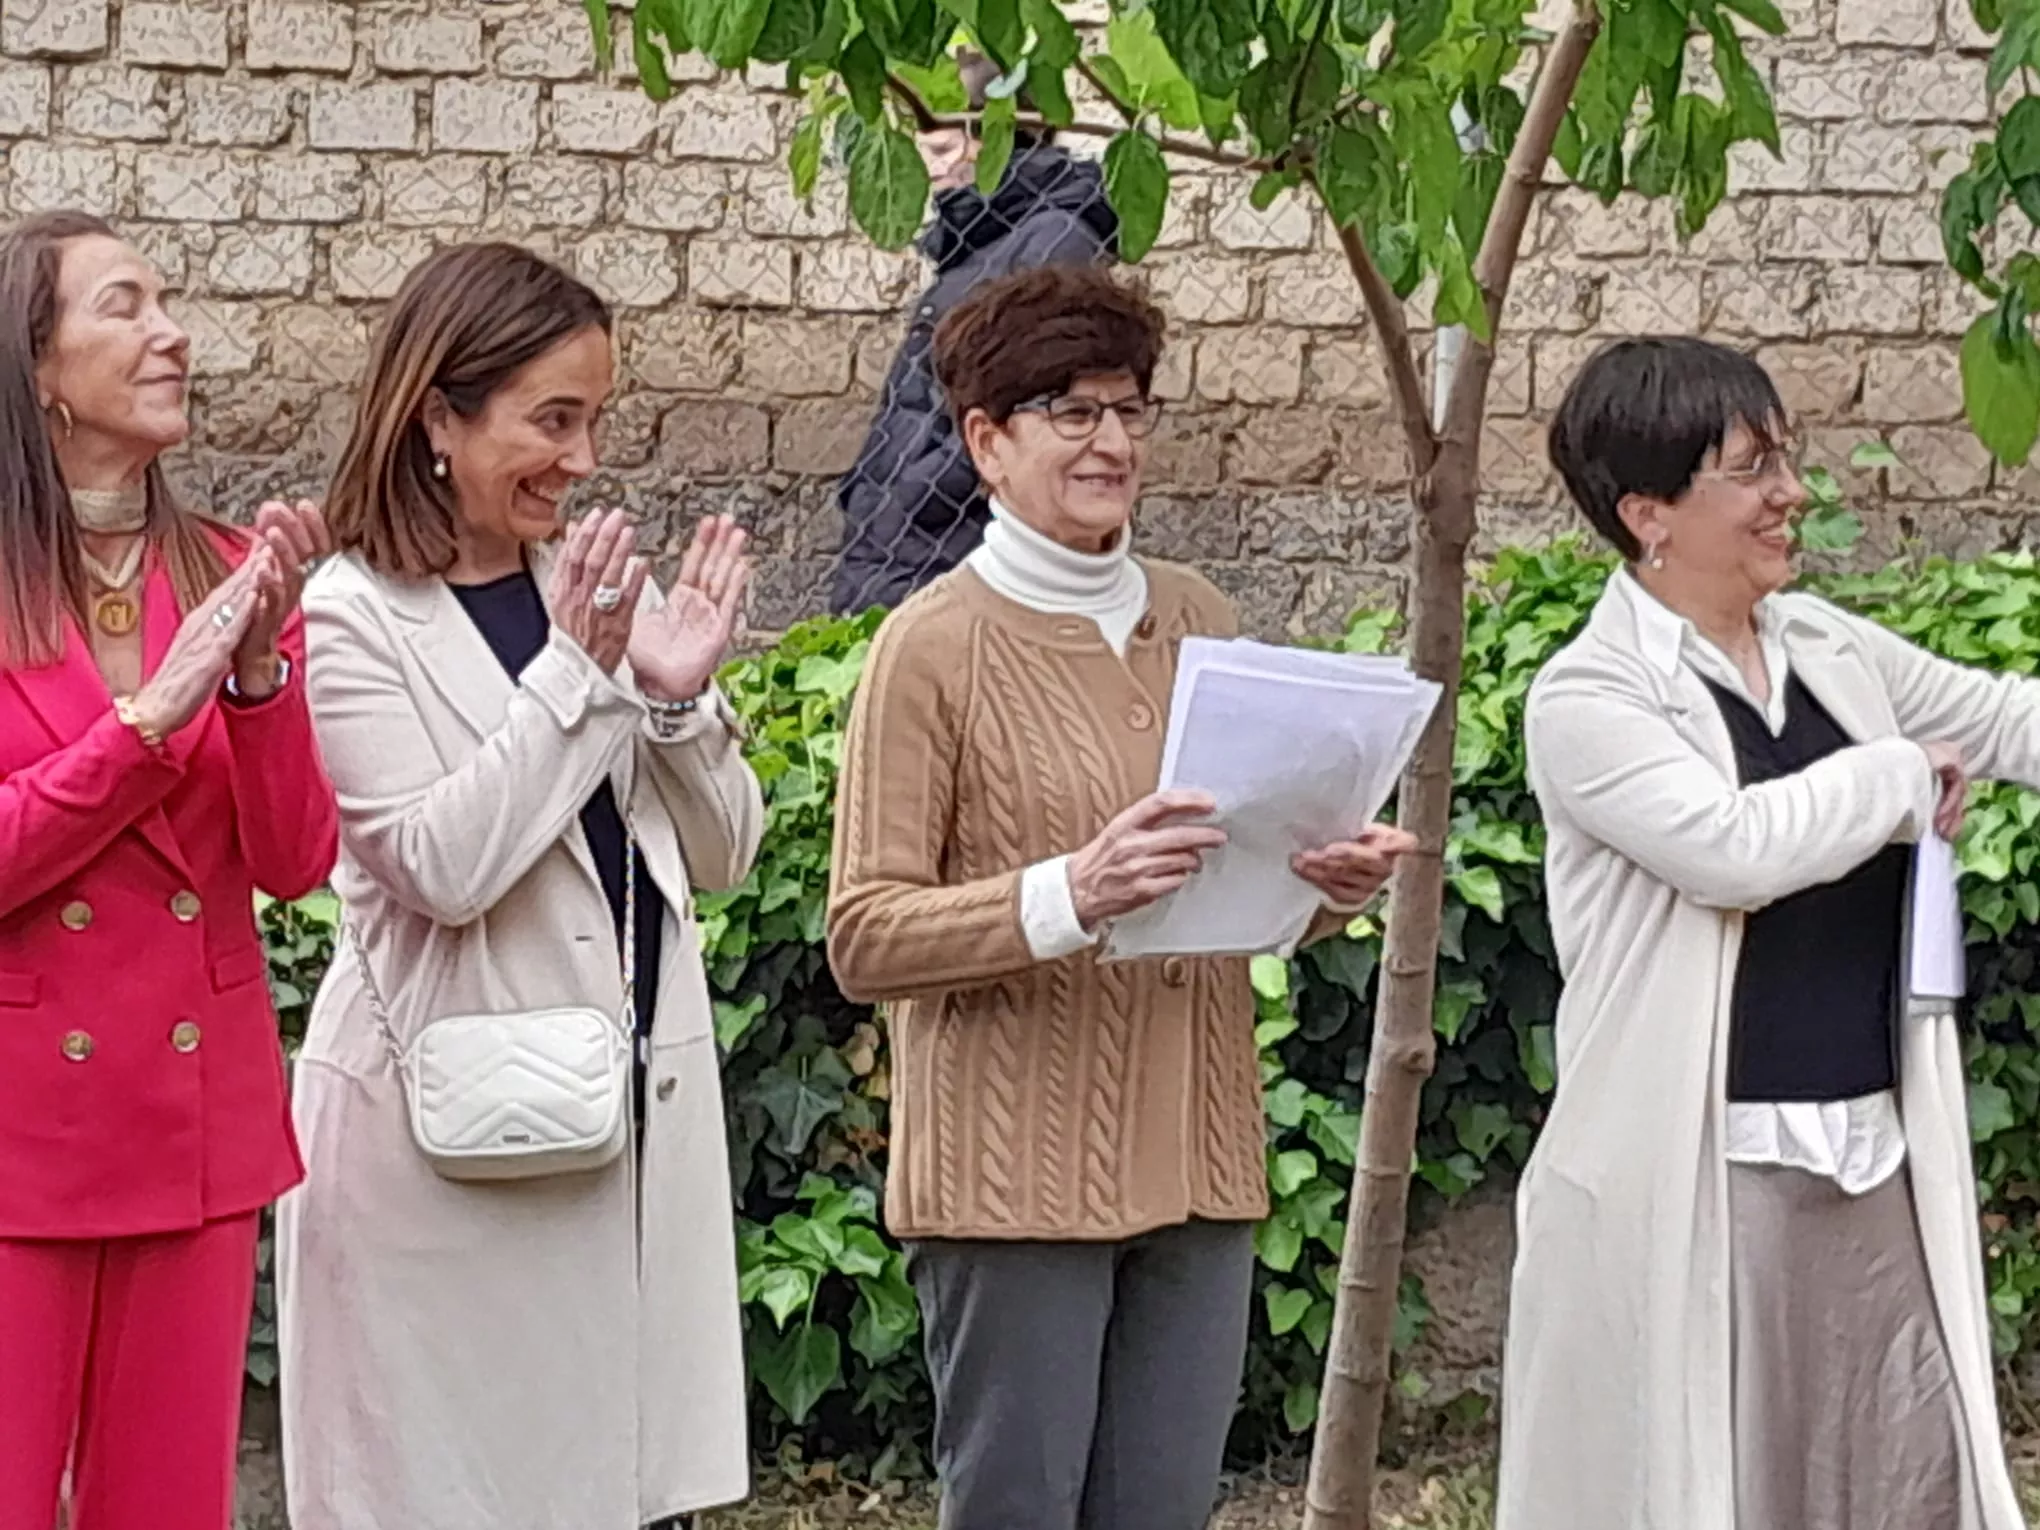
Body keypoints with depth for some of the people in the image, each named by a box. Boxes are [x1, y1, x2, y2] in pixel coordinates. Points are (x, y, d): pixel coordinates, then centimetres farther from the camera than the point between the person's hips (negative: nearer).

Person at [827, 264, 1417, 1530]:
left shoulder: (1202, 623, 11)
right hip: (1014, 1171, -5)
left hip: (1197, 1154, 5)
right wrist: (1068, 897, -24)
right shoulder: (935, 645, -7)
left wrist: (1336, 884, -2)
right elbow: (866, 938, -10)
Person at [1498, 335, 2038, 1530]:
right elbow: (1738, 847, -25)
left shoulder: (1824, 646, 9)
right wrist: (1906, 774, -10)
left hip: (1874, 1161, 7)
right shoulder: (1589, 700, -12)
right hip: (1695, 1183, -6)